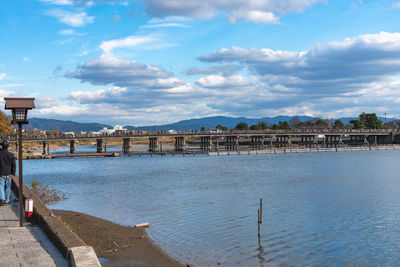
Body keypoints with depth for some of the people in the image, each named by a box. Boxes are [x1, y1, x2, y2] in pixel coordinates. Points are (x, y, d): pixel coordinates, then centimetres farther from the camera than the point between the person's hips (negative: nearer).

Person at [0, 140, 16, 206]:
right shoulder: (11, 155, -5)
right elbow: (14, 165, -4)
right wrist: (12, 174, -1)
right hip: (8, 174, 0)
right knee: (8, 187, 11)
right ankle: (7, 200, 17)